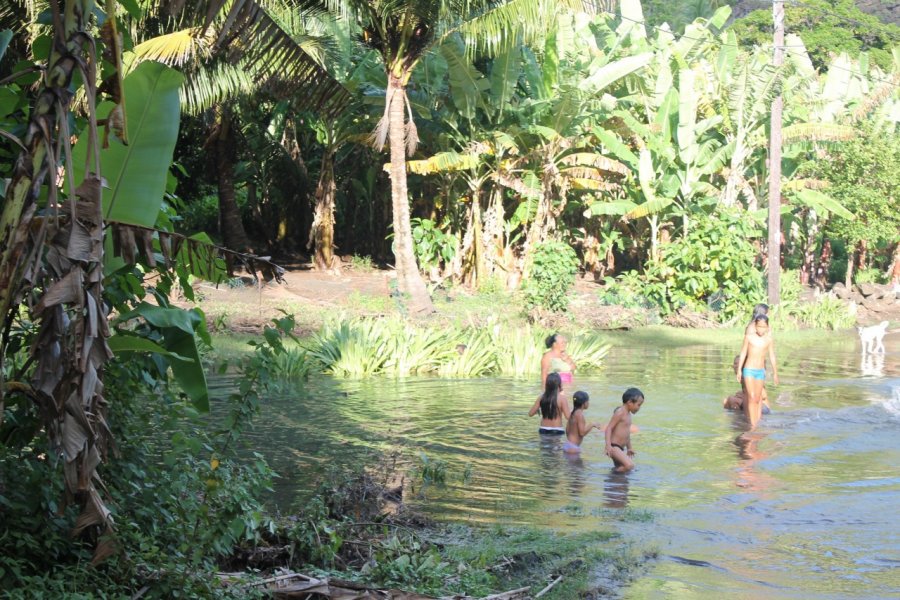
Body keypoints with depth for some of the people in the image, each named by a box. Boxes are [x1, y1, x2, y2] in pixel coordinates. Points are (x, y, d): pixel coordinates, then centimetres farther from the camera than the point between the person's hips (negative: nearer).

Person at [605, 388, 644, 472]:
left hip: (621, 448, 11)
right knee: (630, 465, -23)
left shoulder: (628, 414, 15)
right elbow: (609, 428, -18)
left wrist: (629, 447, 33)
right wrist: (608, 445, -28)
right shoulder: (620, 413, -13)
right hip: (614, 447, -10)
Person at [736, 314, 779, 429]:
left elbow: (772, 356, 8)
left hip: (760, 371, 3)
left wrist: (775, 373, 11)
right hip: (748, 370, -3)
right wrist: (739, 370, 1)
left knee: (757, 399, 7)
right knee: (751, 397, -12)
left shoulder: (768, 339, 0)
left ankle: (756, 422, 15)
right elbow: (743, 354, 1)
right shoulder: (749, 337, -5)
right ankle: (752, 425, -14)